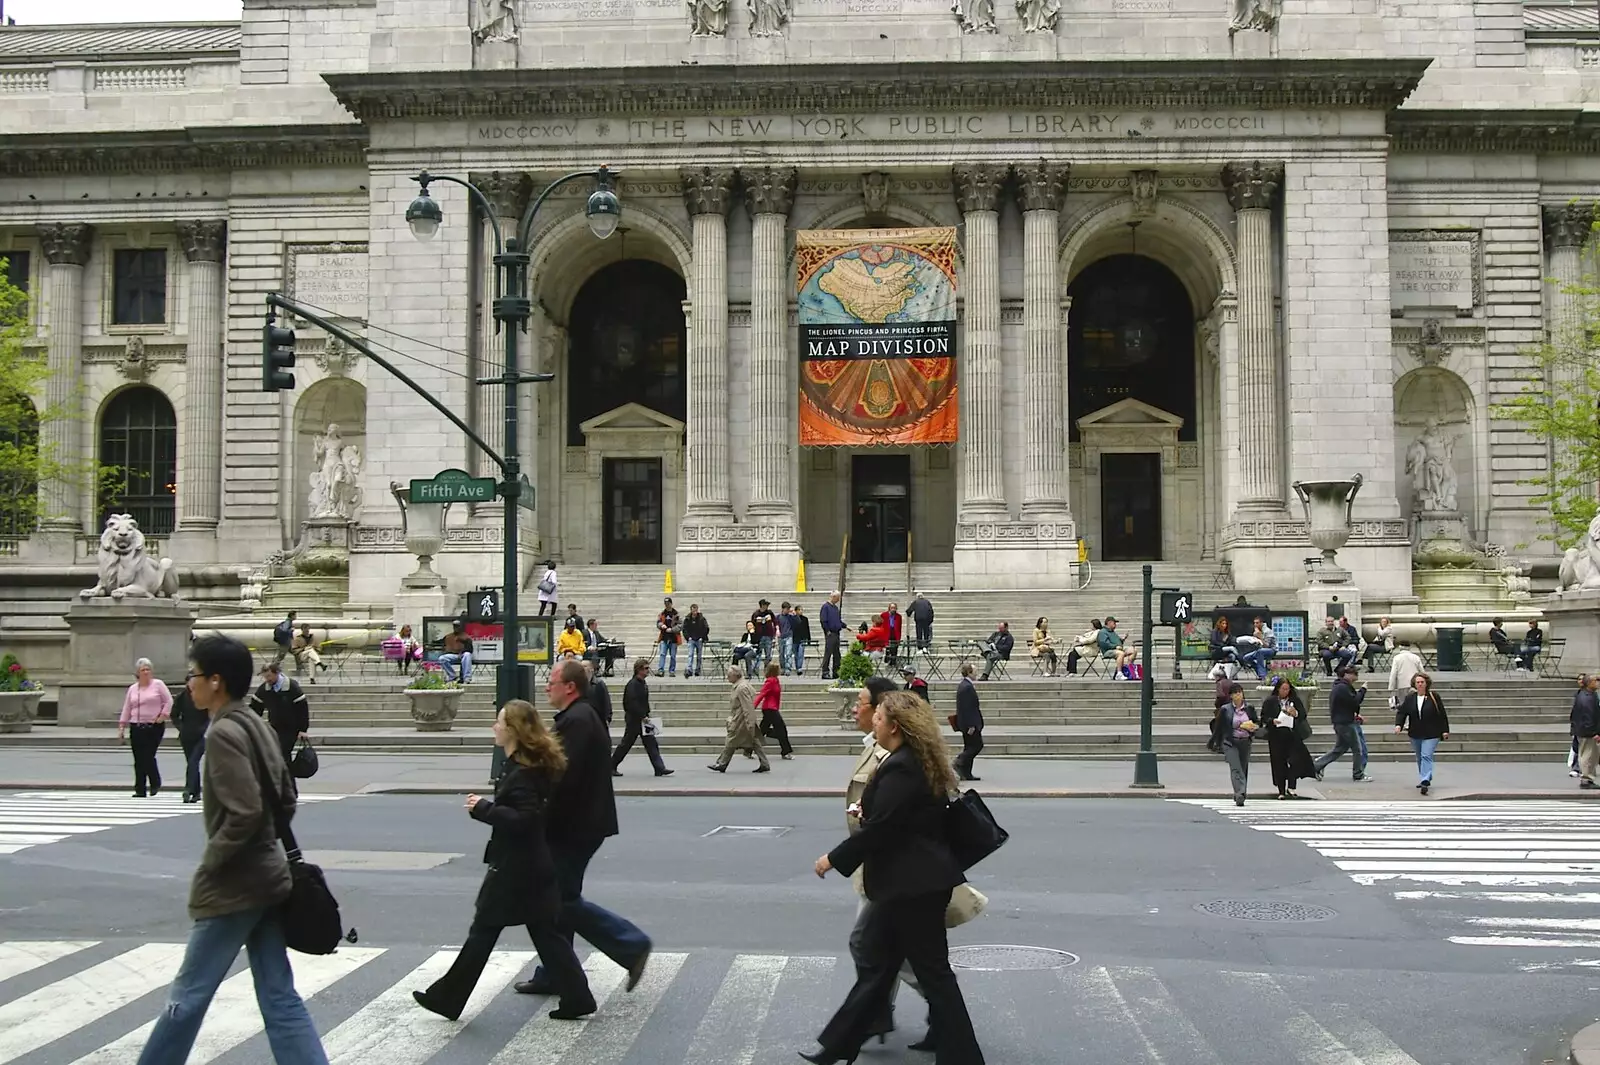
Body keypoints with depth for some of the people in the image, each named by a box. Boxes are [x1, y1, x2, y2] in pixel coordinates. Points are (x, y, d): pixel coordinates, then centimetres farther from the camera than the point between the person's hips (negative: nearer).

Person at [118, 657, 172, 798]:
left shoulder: (158, 685, 0)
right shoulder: (132, 688, 11)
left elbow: (169, 701, -1)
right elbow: (126, 709, 12)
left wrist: (163, 716, -9)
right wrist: (121, 727, 8)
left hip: (154, 727, -4)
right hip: (137, 727, 4)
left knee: (149, 757, -10)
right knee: (139, 760, 3)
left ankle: (155, 784, 12)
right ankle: (140, 790, 9)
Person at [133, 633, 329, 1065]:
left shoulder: (224, 732, -17)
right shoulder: (255, 725, 9)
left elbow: (244, 814, -24)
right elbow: (285, 800, 15)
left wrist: (208, 865, -13)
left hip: (233, 886, -9)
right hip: (266, 878, 9)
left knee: (188, 994, 8)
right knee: (279, 997, 9)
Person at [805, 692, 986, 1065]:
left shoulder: (901, 769, -21)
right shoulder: (915, 761, 11)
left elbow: (879, 828, -22)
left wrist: (834, 859, -12)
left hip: (913, 884, -11)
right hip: (908, 881, 11)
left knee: (932, 971, 0)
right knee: (876, 962, 15)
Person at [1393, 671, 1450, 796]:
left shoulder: (1434, 697, -3)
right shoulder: (1409, 698, 4)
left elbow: (1442, 714, -1)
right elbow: (1401, 712, 4)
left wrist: (1445, 730, -3)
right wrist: (1398, 724, -14)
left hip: (1431, 735, -5)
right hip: (1415, 735, 5)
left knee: (1426, 756, -17)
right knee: (1420, 758, 15)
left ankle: (1425, 782, -24)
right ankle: (1425, 779, 31)